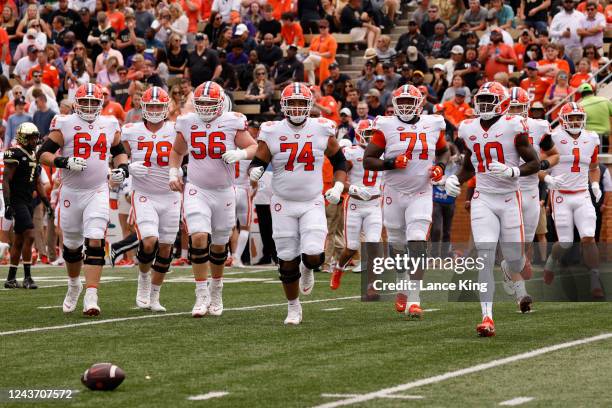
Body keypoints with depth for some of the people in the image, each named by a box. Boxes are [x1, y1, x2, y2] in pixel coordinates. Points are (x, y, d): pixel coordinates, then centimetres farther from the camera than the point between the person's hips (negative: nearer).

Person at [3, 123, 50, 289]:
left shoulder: (34, 156, 15)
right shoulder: (14, 154, -11)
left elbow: (38, 184, 21)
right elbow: (6, 180, -14)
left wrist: (46, 202, 15)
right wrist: (7, 204, -20)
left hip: (28, 202, 9)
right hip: (16, 202, -9)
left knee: (19, 240, 10)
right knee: (29, 236, -16)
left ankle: (11, 278, 16)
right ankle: (27, 277, -13)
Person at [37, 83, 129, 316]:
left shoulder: (110, 125, 6)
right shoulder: (65, 124, -4)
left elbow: (119, 150, 24)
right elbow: (43, 153, -6)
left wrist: (122, 168, 4)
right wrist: (64, 162, -22)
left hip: (98, 192, 0)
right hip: (71, 192, 0)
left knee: (95, 243, -15)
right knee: (72, 246, 14)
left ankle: (91, 297, -20)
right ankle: (74, 285, 41)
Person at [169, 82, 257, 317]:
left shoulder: (232, 122, -6)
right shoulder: (187, 123, 1)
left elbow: (254, 147, 1)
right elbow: (177, 151, 18)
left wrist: (240, 153, -20)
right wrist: (173, 173, 4)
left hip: (224, 192, 0)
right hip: (196, 190, 0)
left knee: (219, 245, 12)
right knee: (199, 237, -19)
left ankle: (216, 290, 35)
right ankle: (202, 295, -12)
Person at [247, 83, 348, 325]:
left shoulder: (322, 130, -4)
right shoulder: (272, 133, -7)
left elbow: (339, 161, 9)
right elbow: (258, 162, -2)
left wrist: (338, 187, -5)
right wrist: (254, 171, -25)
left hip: (313, 204, 0)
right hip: (283, 204, 0)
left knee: (313, 255, -16)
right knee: (288, 261, 3)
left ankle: (308, 269, 23)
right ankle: (293, 307, 24)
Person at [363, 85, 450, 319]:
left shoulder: (432, 125, 3)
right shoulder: (386, 127, -5)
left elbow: (444, 151, 21)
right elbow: (368, 161, -4)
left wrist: (440, 167, 1)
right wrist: (390, 163, -20)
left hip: (421, 195, 0)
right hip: (394, 194, 0)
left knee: (417, 245, -14)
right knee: (397, 246, 12)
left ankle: (414, 300, -15)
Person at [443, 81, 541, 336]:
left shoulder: (513, 127, -8)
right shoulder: (469, 129, 6)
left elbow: (535, 163, -5)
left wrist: (511, 171, -22)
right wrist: (455, 180, 2)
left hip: (509, 198, -2)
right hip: (482, 199, 2)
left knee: (513, 256, 7)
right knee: (485, 258, -11)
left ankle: (521, 292, 44)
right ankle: (487, 318, -16)